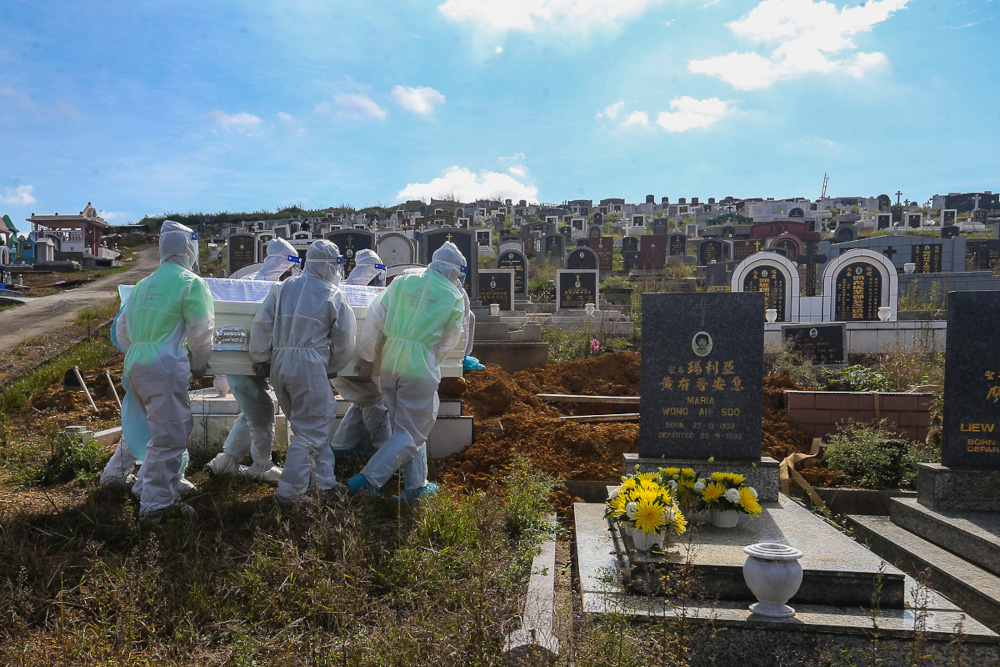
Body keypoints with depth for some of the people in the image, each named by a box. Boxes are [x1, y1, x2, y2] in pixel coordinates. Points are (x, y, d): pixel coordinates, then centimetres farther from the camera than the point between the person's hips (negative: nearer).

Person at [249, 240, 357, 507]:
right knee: (311, 430, 3)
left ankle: (324, 481, 26)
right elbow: (345, 342, 1)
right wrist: (331, 369, 14)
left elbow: (261, 324, 8)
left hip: (278, 366, 6)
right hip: (309, 367, -6)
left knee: (314, 424, 18)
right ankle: (289, 492, 2)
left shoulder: (283, 288, 12)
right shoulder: (334, 296, 0)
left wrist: (261, 359, 14)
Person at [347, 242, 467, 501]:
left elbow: (374, 318, 5)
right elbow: (447, 341, 9)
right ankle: (368, 479, -5)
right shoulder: (455, 297, 1)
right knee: (412, 432, 5)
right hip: (420, 368, -5)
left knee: (405, 426, 18)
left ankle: (416, 485, 25)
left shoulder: (402, 282, 9)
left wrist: (367, 357, 11)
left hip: (389, 364, 5)